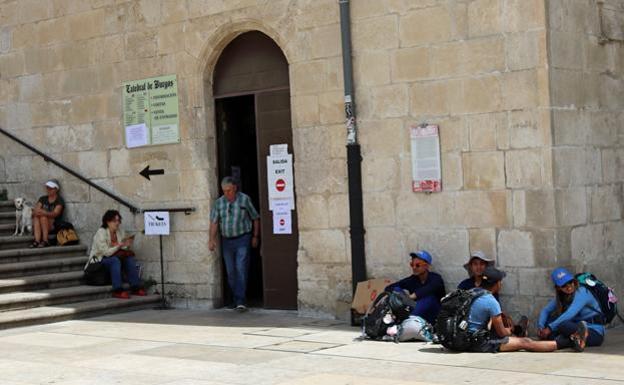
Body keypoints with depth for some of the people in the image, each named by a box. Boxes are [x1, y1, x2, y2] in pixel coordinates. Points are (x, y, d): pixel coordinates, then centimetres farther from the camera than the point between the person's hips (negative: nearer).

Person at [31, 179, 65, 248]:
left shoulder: (59, 201, -2)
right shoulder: (42, 199, 14)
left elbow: (55, 214, -18)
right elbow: (35, 211, 2)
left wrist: (44, 213, -36)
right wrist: (36, 212, -24)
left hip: (55, 226, -4)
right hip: (41, 226, 4)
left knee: (43, 217, -31)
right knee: (36, 217, -27)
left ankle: (45, 241, -35)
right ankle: (37, 241, -42)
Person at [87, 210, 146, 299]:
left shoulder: (120, 231, 2)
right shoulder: (101, 233, -17)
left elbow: (124, 250, 4)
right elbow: (106, 252, -23)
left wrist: (128, 245, -18)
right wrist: (120, 245, -32)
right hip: (98, 260, -6)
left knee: (130, 259, -19)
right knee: (115, 260, -34)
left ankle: (136, 287, -20)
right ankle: (117, 290, -38)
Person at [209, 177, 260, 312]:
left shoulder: (245, 199, -4)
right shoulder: (219, 202, 4)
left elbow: (255, 218, 5)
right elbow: (214, 222, -1)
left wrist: (255, 237, 5)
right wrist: (212, 239, -13)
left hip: (242, 240, -4)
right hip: (226, 241, 4)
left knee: (241, 269, -13)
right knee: (231, 272, 8)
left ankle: (241, 301, -16)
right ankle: (236, 299, 19)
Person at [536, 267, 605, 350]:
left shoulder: (582, 292, -15)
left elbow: (570, 314, -27)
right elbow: (545, 310, 8)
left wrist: (550, 328, -29)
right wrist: (540, 326, -12)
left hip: (595, 334, -8)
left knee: (562, 325, -33)